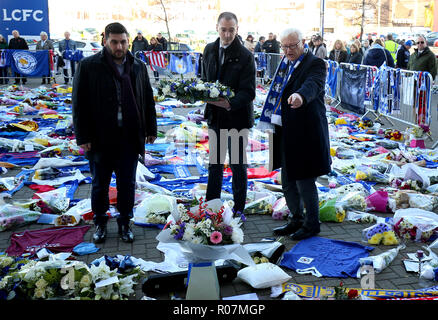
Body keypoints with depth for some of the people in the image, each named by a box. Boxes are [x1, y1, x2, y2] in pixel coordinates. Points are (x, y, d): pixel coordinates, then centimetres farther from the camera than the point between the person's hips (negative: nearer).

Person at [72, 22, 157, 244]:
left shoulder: (138, 67, 6)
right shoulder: (88, 66, -5)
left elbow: (148, 100, 12)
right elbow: (79, 104, -5)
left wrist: (151, 129, 10)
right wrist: (82, 136, -9)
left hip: (129, 137, 2)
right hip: (100, 138, -2)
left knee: (127, 184, 11)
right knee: (99, 184, 12)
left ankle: (124, 223, 28)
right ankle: (100, 222, 31)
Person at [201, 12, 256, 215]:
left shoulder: (245, 56, -14)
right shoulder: (209, 50, 5)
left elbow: (248, 92, -19)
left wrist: (230, 103, -37)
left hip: (237, 117, -5)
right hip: (214, 116, 6)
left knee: (238, 165, 6)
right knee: (214, 163, 17)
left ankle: (238, 209, 20)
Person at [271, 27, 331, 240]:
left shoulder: (315, 64, -12)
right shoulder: (288, 65, 14)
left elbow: (313, 84, -34)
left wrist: (300, 96, -54)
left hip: (306, 135, -8)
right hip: (288, 135, 9)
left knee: (305, 183, 2)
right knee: (288, 183, 17)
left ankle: (312, 224, 21)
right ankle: (296, 220, 34)